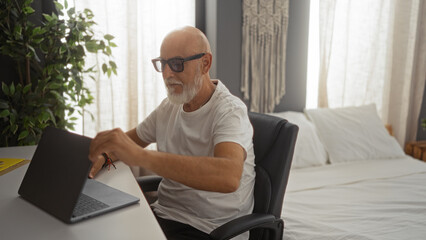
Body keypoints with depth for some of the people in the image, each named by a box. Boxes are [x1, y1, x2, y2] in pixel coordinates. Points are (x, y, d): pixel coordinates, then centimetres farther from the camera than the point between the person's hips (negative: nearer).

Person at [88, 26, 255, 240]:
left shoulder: (230, 111, -18)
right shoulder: (169, 106, 6)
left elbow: (229, 177, -37)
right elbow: (131, 139, 19)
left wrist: (140, 156, -43)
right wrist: (102, 155, -5)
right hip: (163, 212, 7)